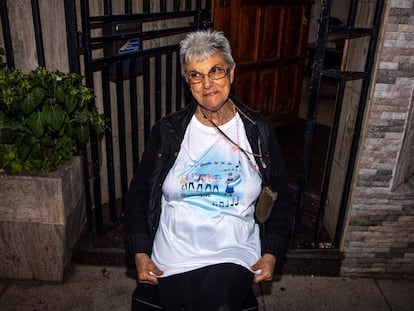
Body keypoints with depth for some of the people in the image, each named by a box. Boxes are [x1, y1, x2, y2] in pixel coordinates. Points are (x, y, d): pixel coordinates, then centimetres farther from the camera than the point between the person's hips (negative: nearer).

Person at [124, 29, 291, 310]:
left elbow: (280, 197, 8)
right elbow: (139, 192, 7)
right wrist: (140, 254, -1)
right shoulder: (167, 131, 1)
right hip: (175, 253, 1)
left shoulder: (259, 131, 1)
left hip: (235, 252, 0)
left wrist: (271, 254, -2)